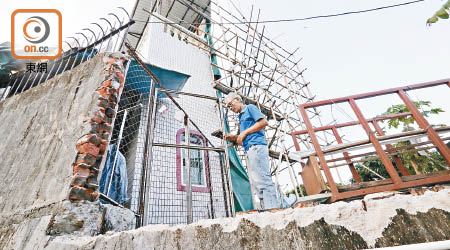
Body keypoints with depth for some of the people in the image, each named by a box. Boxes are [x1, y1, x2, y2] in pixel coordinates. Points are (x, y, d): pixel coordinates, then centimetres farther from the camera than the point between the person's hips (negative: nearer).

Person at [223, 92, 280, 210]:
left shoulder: (250, 108, 7)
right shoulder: (241, 117, 30)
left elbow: (263, 121, -9)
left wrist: (244, 133, -9)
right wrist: (232, 137, 12)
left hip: (256, 146, -9)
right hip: (249, 149, 9)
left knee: (262, 179, -14)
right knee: (256, 182, 3)